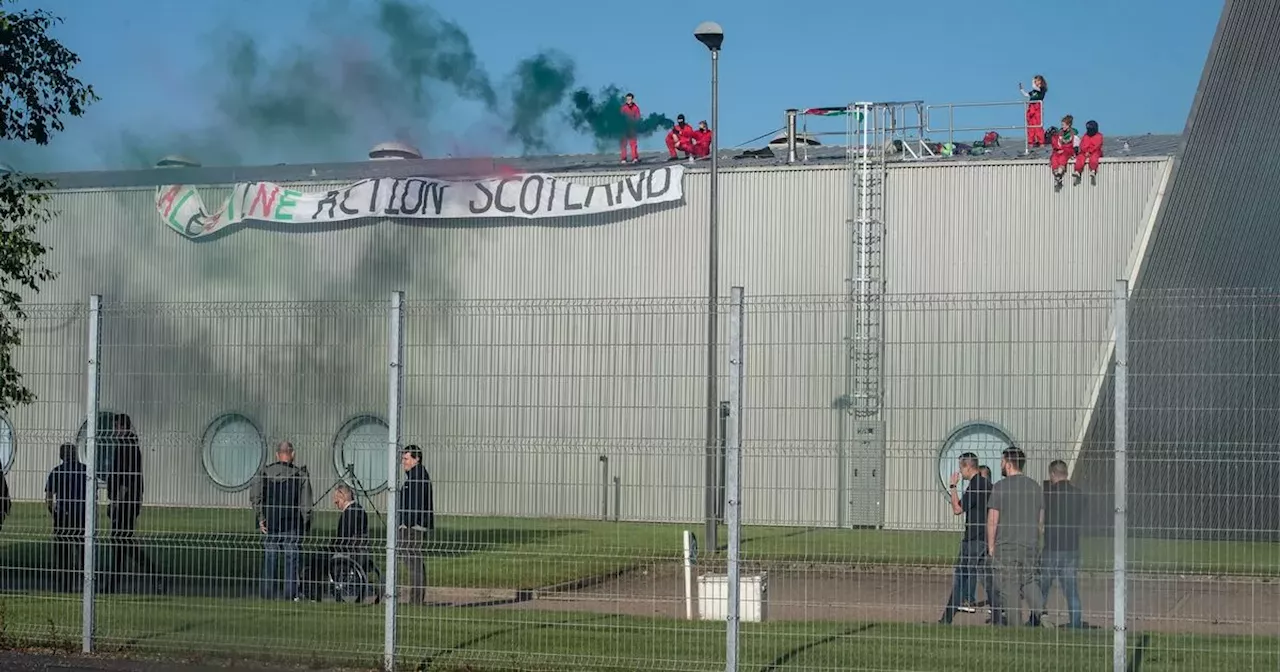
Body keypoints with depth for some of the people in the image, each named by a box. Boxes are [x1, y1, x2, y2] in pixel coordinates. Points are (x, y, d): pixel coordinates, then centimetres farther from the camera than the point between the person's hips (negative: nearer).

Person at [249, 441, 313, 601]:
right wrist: (306, 522, 3)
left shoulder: (264, 472, 3)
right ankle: (291, 593, -2)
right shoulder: (300, 474, -4)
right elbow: (306, 502, -5)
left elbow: (255, 497, -1)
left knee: (270, 558, 8)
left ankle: (268, 593, 8)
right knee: (292, 558, 2)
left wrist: (261, 518, 4)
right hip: (292, 523, -2)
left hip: (270, 522, 2)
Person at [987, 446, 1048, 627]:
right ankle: (1040, 611, -6)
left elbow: (992, 519, -9)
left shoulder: (1000, 487, -8)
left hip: (1007, 544, -5)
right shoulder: (1035, 486, 9)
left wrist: (991, 546, -1)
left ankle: (1015, 625, 0)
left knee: (1009, 586, 0)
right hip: (1030, 544, 5)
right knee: (1028, 581, 16)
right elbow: (1040, 519, 12)